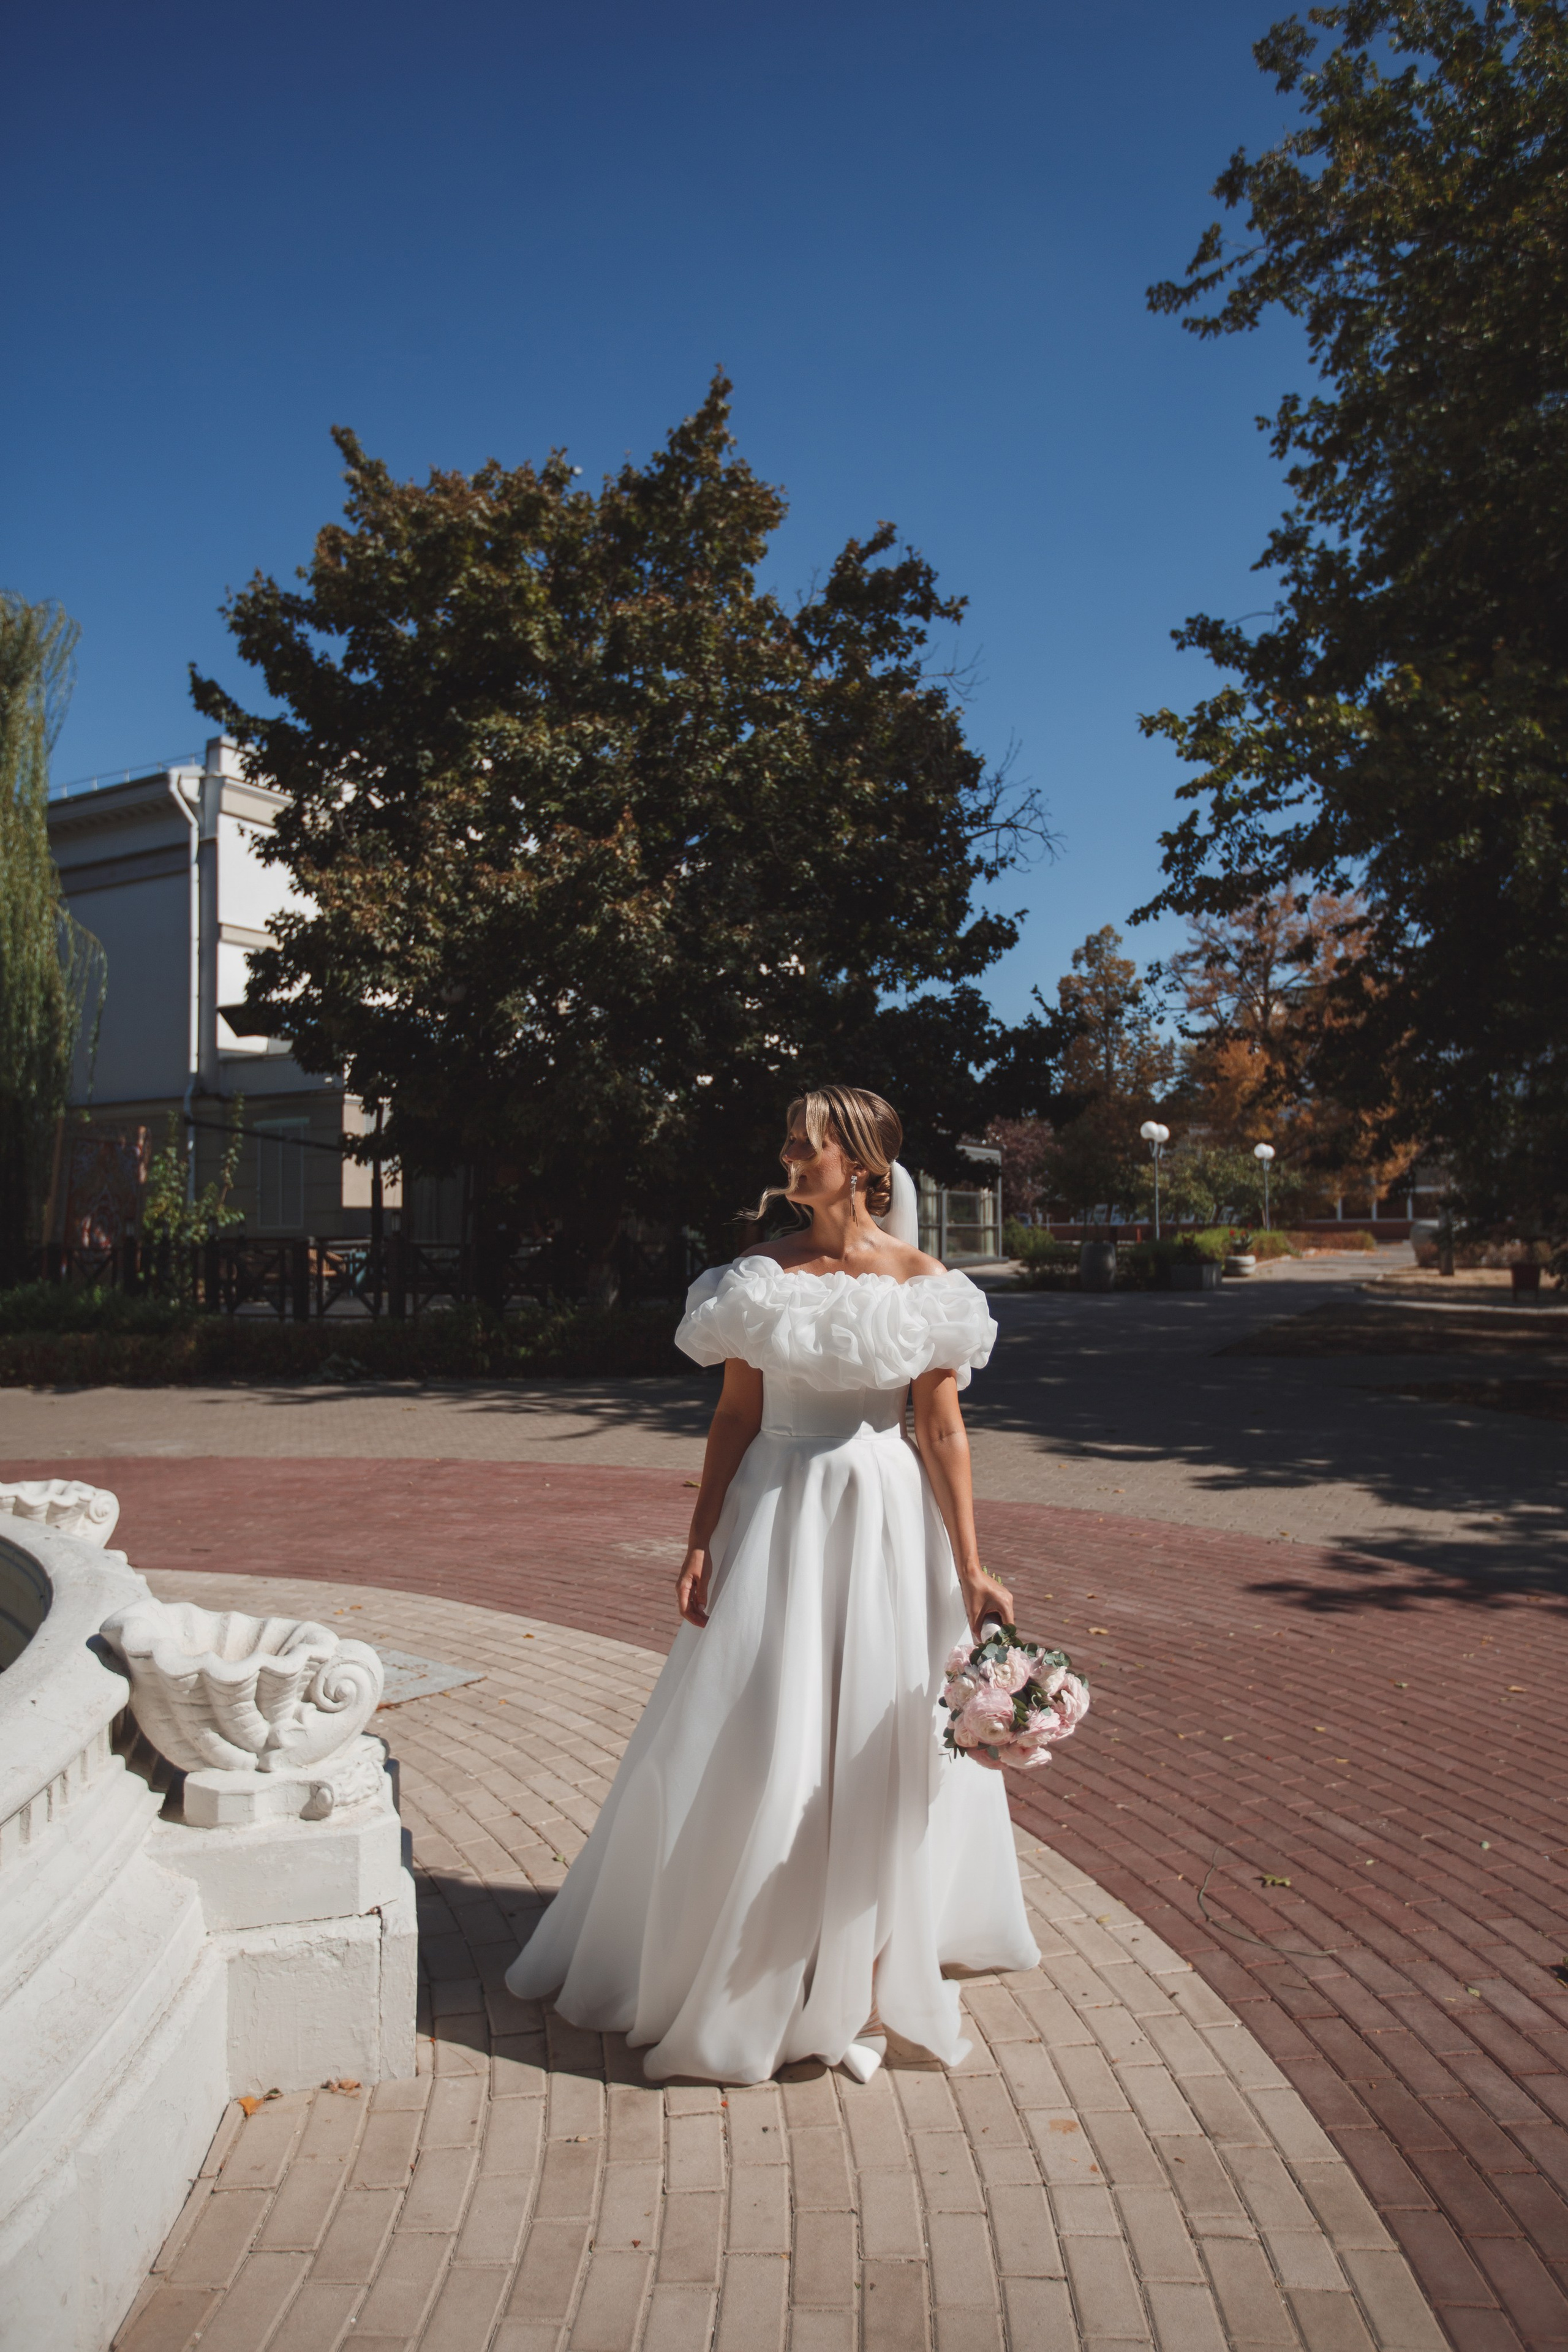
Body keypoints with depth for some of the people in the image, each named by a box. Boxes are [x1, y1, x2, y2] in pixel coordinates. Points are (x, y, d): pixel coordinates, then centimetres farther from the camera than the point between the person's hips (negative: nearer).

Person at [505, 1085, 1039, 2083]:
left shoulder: (922, 1280, -5)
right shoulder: (760, 1274, 1)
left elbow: (945, 1434, -4)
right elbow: (735, 1418, 3)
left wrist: (971, 1568, -7)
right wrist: (702, 1541, -3)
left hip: (883, 1521, -1)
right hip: (774, 1517, 2)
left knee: (877, 1743, 6)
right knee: (752, 1747, 6)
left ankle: (860, 1983, 27)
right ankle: (736, 1976, 28)